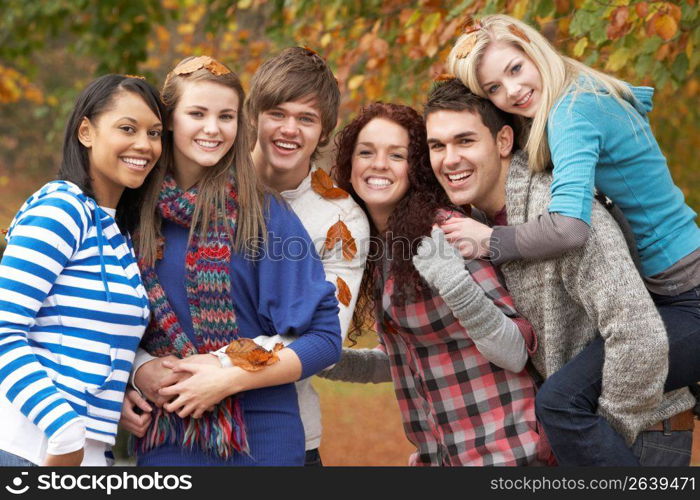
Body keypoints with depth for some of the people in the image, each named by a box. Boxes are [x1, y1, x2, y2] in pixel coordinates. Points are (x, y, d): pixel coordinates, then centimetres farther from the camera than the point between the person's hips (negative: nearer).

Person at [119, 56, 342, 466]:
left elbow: (325, 337, -7)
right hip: (161, 439, 2)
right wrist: (140, 369, -10)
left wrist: (229, 377, -15)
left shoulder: (267, 215, -6)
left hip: (259, 441, -2)